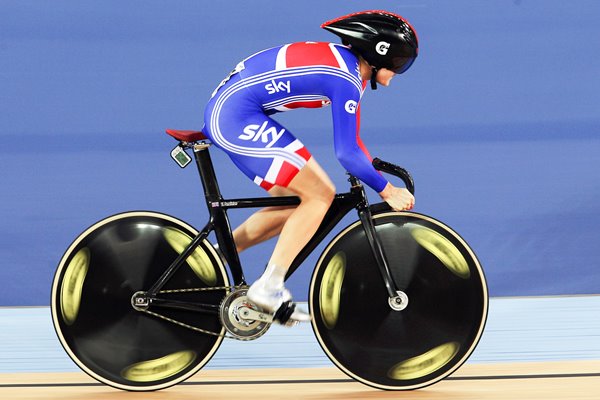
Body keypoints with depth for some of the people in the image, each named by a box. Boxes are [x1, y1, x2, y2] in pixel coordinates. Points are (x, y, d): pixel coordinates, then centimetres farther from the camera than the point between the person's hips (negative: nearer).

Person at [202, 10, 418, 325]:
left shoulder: (344, 61, 14)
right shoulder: (347, 80, -16)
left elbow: (351, 139, 23)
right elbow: (347, 152, -18)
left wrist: (379, 174, 20)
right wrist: (386, 190, -8)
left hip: (226, 111, 10)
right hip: (238, 115, -10)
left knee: (298, 201, 13)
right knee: (320, 195, -10)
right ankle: (268, 288, -10)